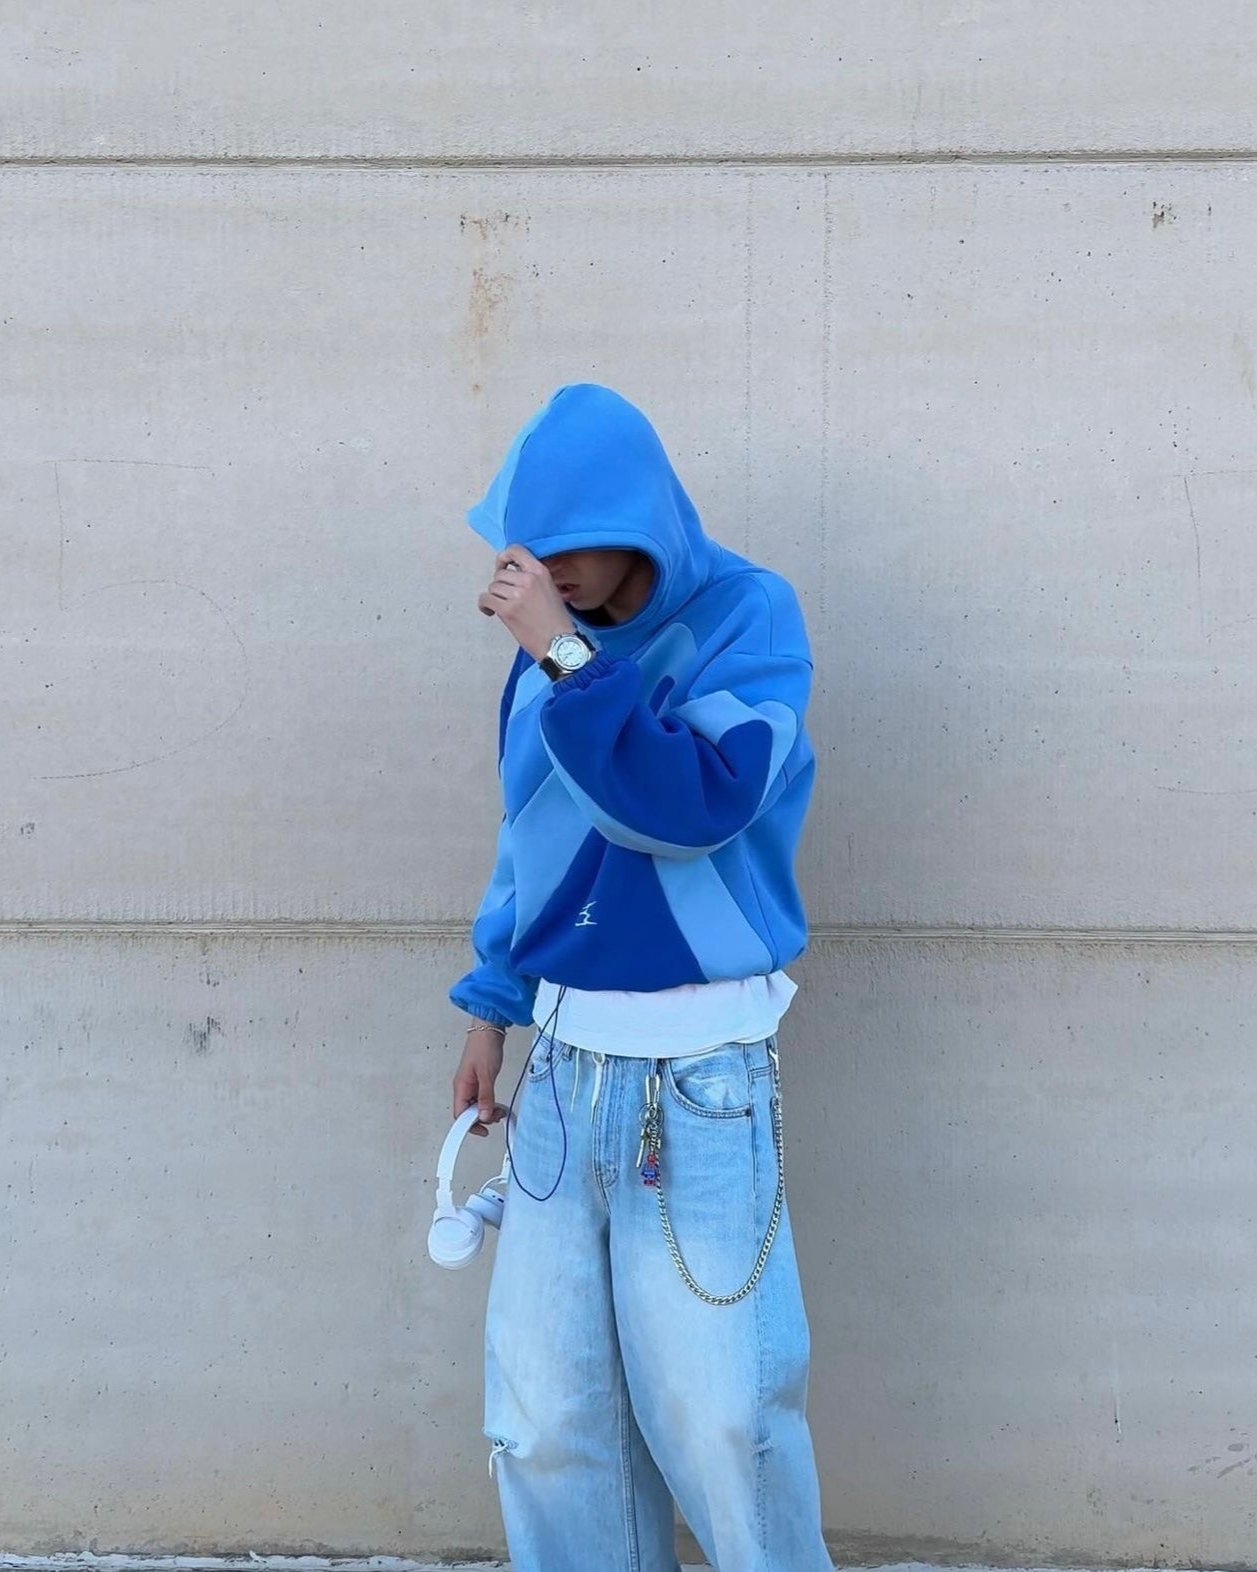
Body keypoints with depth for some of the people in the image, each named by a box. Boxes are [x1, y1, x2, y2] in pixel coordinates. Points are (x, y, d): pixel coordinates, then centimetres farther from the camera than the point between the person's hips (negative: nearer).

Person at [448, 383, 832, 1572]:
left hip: (700, 1079, -5)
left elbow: (696, 805, -22)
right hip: (564, 1064, 5)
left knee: (720, 1412, -2)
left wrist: (564, 656, -23)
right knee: (546, 1419, 6)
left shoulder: (748, 619, -7)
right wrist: (491, 1007, 20)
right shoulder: (550, 643, 9)